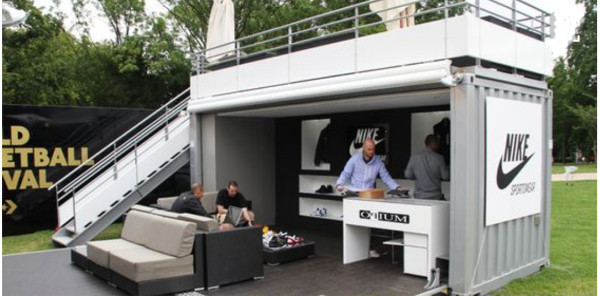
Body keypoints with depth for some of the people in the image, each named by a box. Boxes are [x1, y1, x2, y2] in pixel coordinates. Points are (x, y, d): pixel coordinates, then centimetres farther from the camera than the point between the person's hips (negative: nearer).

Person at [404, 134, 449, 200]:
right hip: (435, 197, -2)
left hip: (419, 197, 2)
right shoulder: (438, 158, -8)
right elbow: (446, 176, -4)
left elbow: (407, 175, 3)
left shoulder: (414, 157, -2)